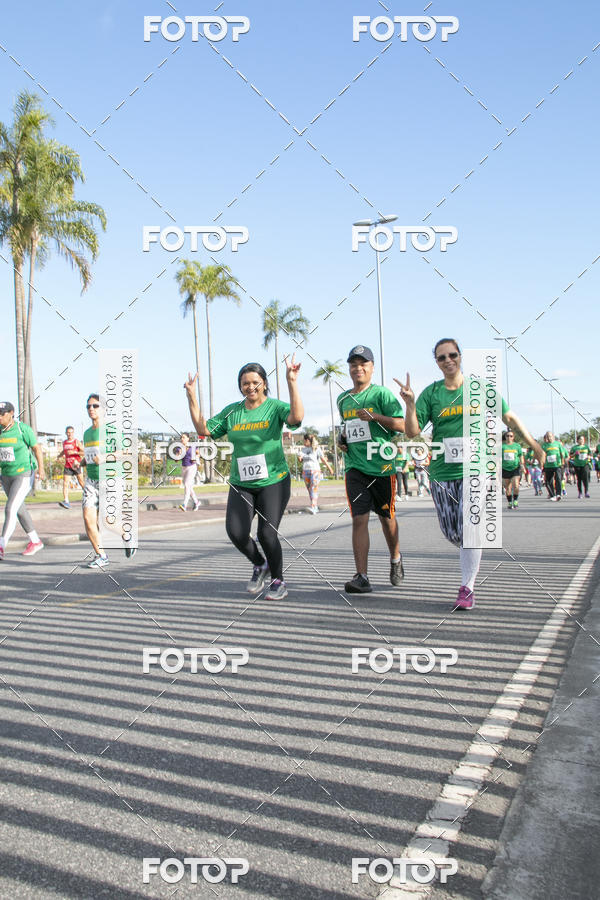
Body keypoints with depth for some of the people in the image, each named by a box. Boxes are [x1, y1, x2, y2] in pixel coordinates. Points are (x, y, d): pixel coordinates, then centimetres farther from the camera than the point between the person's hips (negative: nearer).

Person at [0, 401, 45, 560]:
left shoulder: (23, 429, -13)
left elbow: (37, 447, -7)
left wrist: (41, 468, -14)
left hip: (24, 474, -7)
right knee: (19, 509, 14)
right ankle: (35, 541, 29)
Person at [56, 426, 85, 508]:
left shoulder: (76, 442, -3)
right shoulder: (64, 443, 13)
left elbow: (84, 452, -11)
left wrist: (74, 452, -19)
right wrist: (59, 456, 20)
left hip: (76, 465, -4)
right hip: (67, 466, 4)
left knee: (82, 483, 5)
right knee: (65, 484, -11)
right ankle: (66, 501, -18)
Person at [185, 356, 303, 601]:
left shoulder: (275, 407, -4)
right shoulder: (231, 412, 9)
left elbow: (297, 417, -23)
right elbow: (204, 429, 8)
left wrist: (292, 382, -29)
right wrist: (192, 397, 1)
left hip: (273, 481, -4)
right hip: (241, 484, 4)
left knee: (267, 533, -9)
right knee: (236, 532, -10)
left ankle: (278, 581, 16)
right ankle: (259, 565, 21)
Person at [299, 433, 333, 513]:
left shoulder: (316, 448, -2)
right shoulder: (303, 449, 10)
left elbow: (323, 459, 2)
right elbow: (300, 460, 16)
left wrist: (329, 468, 4)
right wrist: (300, 458, -5)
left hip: (315, 470, -5)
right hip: (305, 471, 5)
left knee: (314, 488, -14)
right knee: (309, 489, 7)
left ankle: (313, 507, -22)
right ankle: (316, 507, 17)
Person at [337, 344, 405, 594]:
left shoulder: (381, 393, -4)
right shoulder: (343, 399, 13)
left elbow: (401, 425, -10)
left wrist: (374, 416, -21)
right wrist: (344, 438, 10)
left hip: (382, 465, -3)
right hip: (355, 467, 3)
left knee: (386, 517, 11)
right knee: (359, 519, -8)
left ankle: (395, 559, 38)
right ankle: (362, 577, -9)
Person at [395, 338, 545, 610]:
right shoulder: (430, 393, 3)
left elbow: (510, 418, 11)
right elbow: (412, 432, -4)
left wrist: (535, 446, 10)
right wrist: (410, 403, -19)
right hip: (442, 472, 2)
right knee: (450, 532, 10)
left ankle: (467, 588, 0)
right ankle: (472, 557, 42)